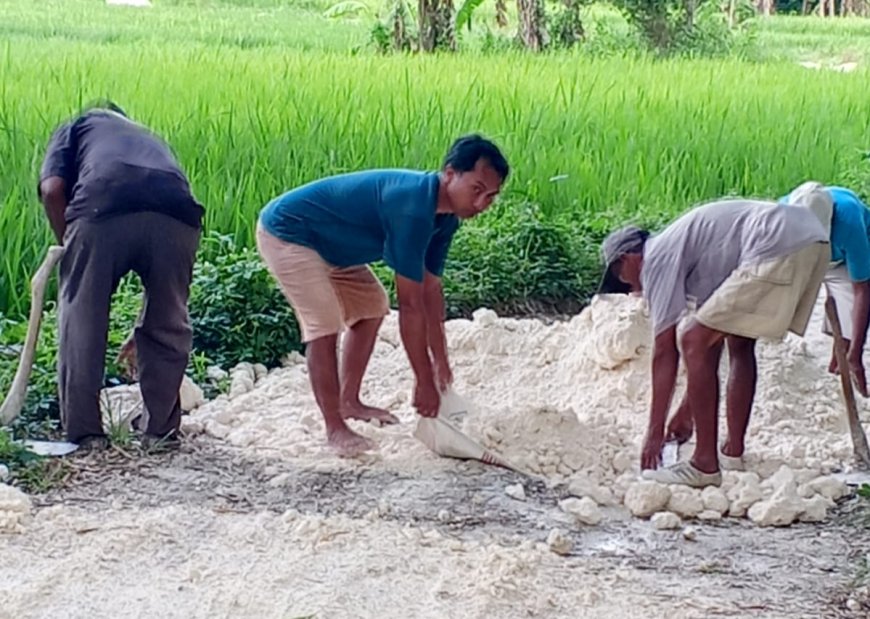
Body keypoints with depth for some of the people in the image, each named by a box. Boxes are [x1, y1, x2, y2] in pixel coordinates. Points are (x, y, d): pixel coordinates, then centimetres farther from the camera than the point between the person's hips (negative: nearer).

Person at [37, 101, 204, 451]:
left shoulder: (76, 128, 33)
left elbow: (52, 190, 8)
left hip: (102, 209, -3)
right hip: (177, 213, 3)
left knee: (81, 320, 15)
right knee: (169, 325, 22)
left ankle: (83, 432, 19)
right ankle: (161, 430, 28)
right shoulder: (151, 140, 43)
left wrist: (70, 247, 22)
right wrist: (143, 327, 51)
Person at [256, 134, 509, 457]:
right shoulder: (412, 208, -33)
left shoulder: (445, 214, -4)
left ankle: (348, 402, 26)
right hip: (286, 233, -10)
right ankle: (335, 429, -10)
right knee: (325, 325, -20)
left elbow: (430, 289, 5)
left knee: (371, 305, 17)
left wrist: (441, 362, 8)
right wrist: (424, 381, -25)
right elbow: (411, 304, -31)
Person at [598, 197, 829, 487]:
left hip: (778, 248, -10)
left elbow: (664, 352, 1)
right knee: (739, 342, 25)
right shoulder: (681, 248, 31)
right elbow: (713, 342, 34)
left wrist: (655, 430, 6)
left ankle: (705, 464, -2)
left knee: (695, 342, -3)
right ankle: (734, 453, 27)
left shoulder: (656, 259, 4)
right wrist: (687, 411, 40)